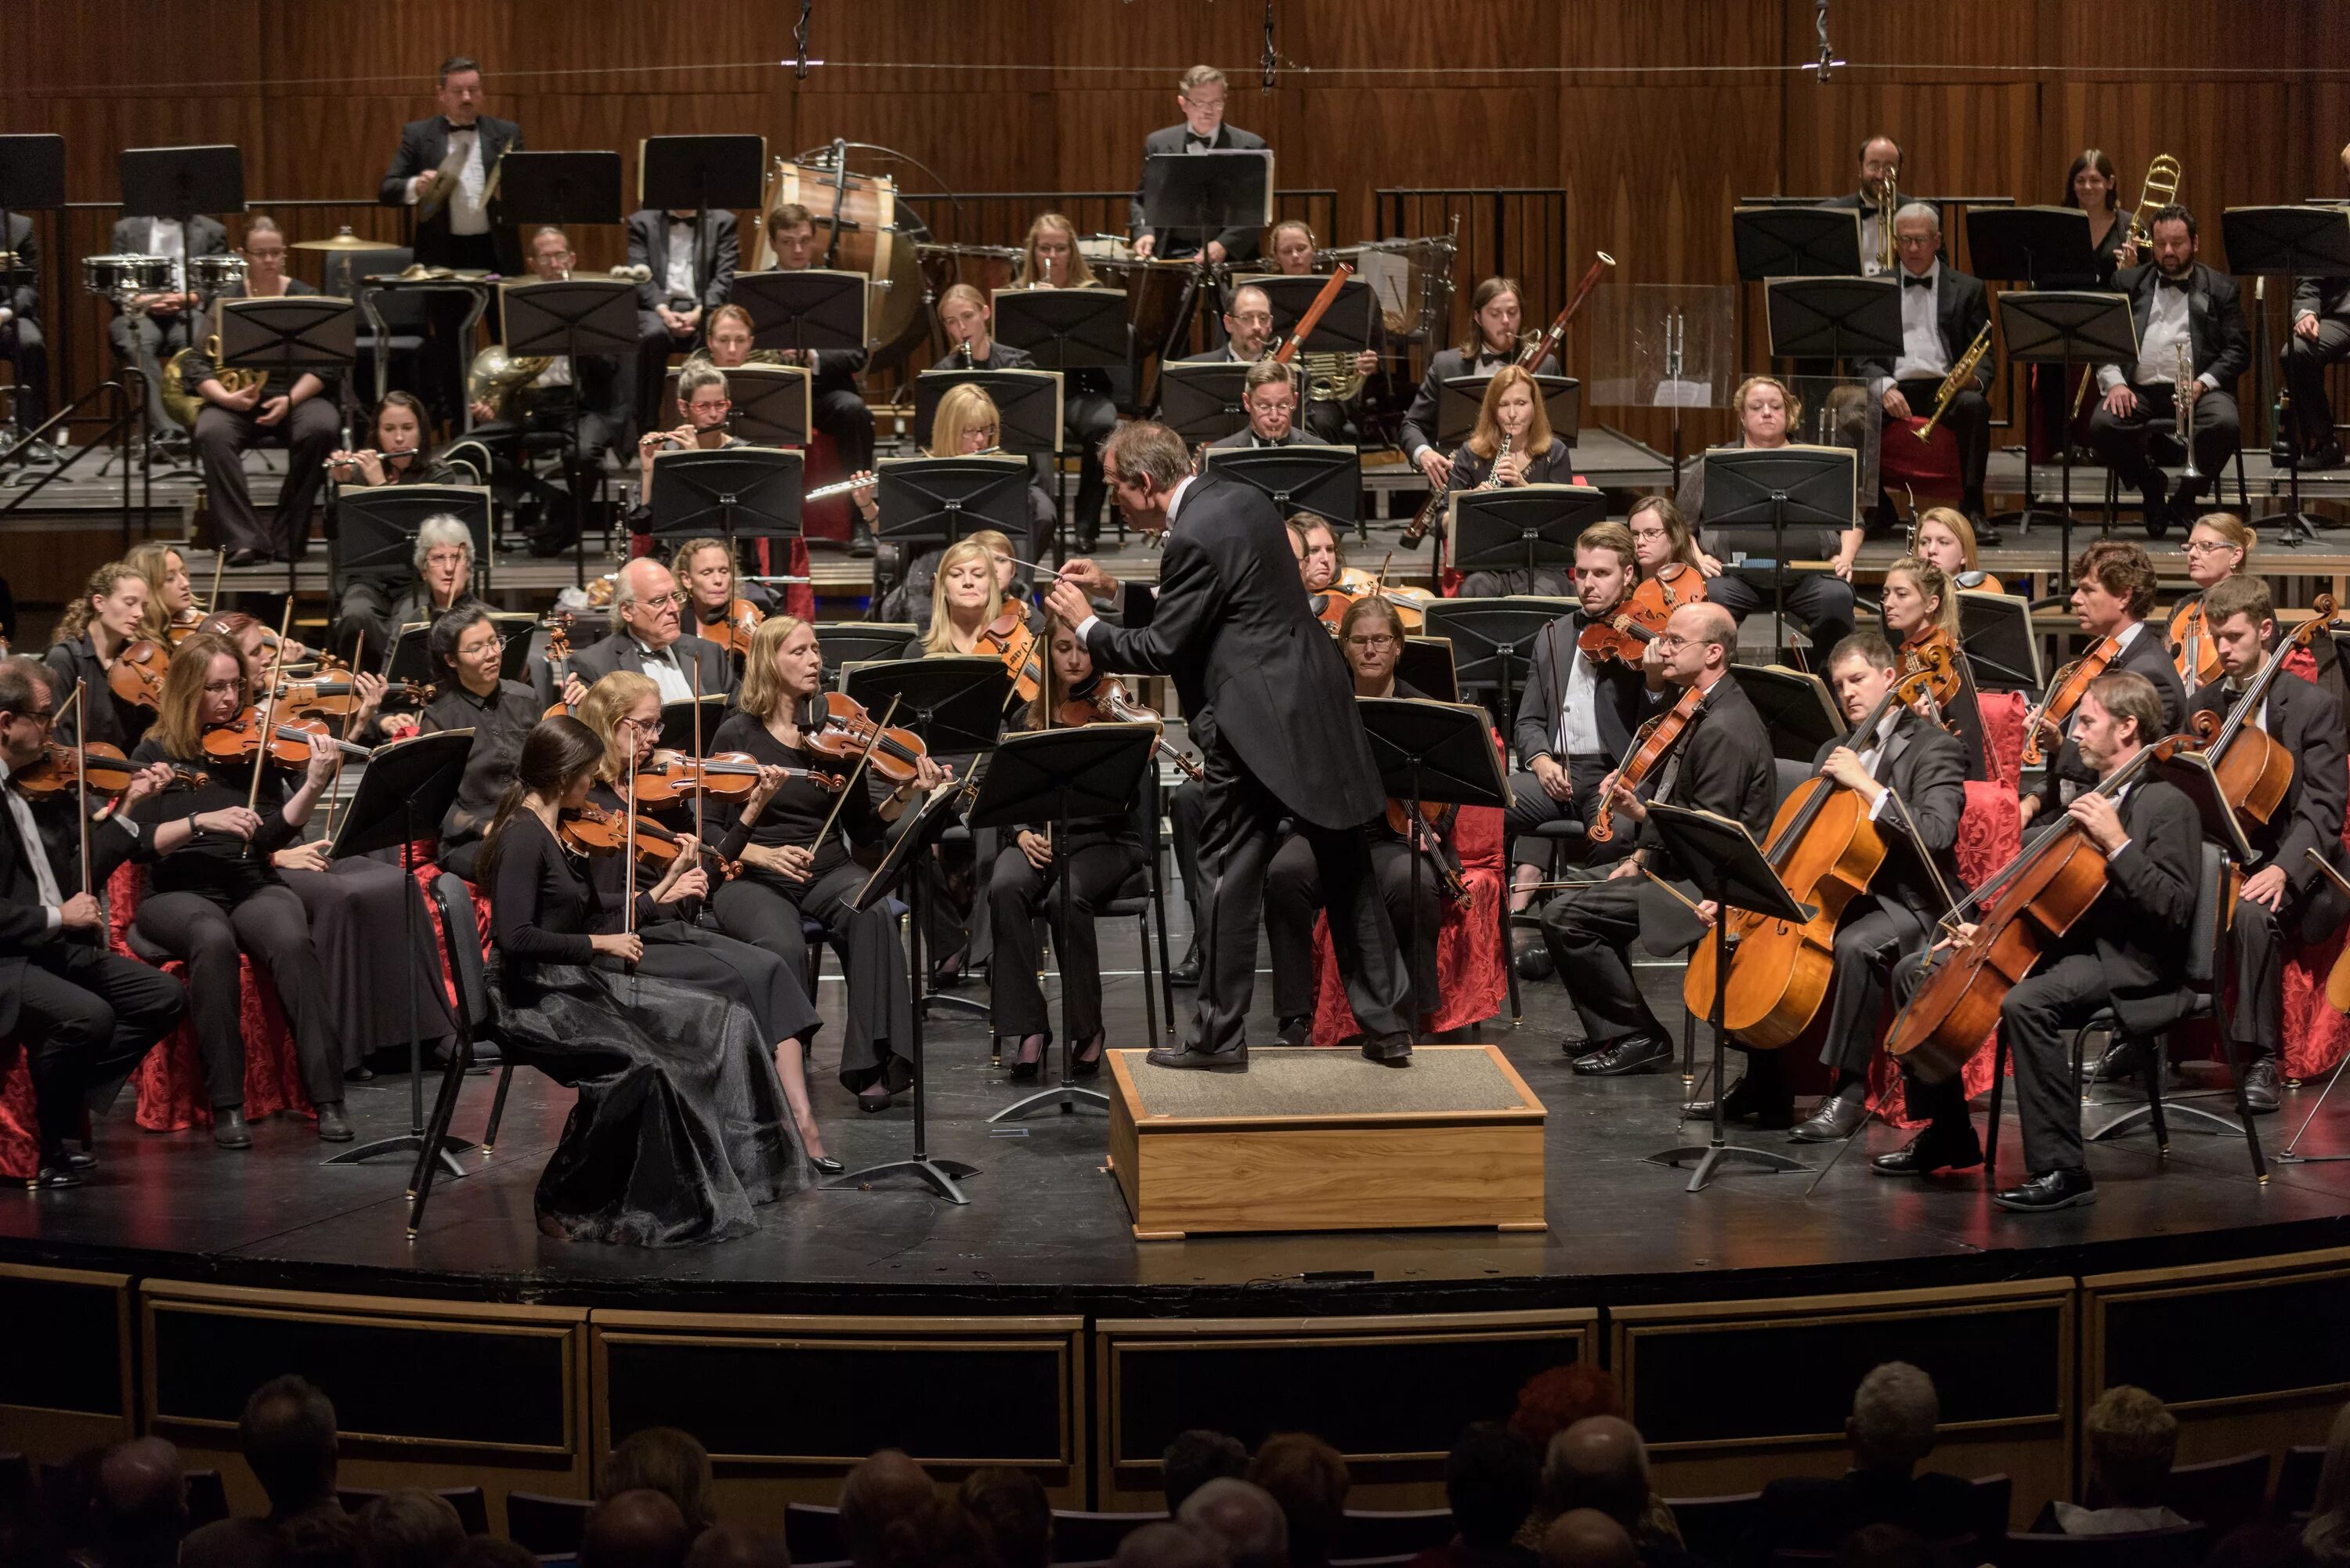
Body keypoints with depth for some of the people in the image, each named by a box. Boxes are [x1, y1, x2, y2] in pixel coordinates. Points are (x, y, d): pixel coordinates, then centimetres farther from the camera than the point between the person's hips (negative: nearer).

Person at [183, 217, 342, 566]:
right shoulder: (227, 301, 7)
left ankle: (288, 538, -21)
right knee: (211, 433, -33)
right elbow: (198, 366, -1)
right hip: (238, 400, 0)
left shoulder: (306, 299, 6)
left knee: (321, 429, -34)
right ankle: (244, 540, -36)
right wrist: (226, 397, -21)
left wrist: (290, 400, -20)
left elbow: (323, 366, -3)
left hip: (297, 396, 0)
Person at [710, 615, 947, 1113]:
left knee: (873, 913, -32)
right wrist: (763, 853, -20)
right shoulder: (737, 735, 0)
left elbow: (863, 831, 6)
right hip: (752, 879, -2)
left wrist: (904, 796, -11)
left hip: (828, 872, 3)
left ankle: (876, 1065, -31)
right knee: (784, 947, -36)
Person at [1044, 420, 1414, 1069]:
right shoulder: (1245, 500, 12)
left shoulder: (1193, 539, -17)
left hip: (1255, 724, -9)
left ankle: (1220, 1036, 7)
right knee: (1346, 869, 11)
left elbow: (1160, 650, -15)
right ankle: (1387, 1025, 15)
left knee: (1231, 877, 1)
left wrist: (1087, 626, 0)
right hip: (1319, 706, 9)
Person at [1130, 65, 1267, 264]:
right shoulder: (1159, 144, 10)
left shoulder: (1249, 147, 3)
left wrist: (1224, 244, -15)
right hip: (1173, 256, 1)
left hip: (1230, 256, -1)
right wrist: (1144, 233, -6)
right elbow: (1142, 200, 15)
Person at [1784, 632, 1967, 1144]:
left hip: (1907, 904, -8)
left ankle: (1849, 1089, -28)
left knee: (1854, 945, -37)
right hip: (1835, 895, 8)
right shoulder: (1835, 752, 17)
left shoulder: (1935, 747, -7)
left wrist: (1865, 784, -23)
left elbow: (1935, 835, -22)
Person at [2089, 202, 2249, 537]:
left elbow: (2239, 350, 7)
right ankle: (2151, 490, 0)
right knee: (2102, 425, -30)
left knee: (2224, 424, -34)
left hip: (2197, 390, -1)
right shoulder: (2128, 282, 19)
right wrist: (2114, 381, -8)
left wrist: (2203, 383, -11)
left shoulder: (2221, 288, 15)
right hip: (2139, 389, 1)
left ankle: (2184, 497, -5)